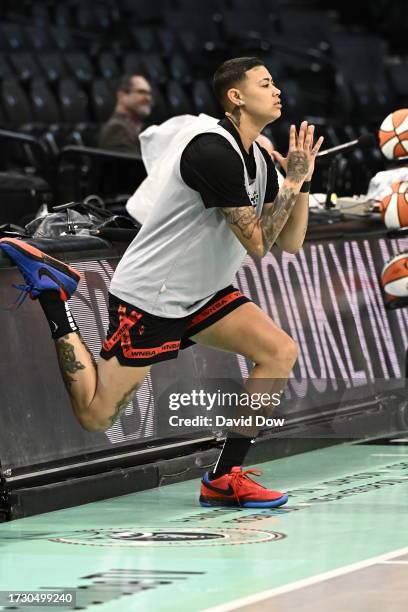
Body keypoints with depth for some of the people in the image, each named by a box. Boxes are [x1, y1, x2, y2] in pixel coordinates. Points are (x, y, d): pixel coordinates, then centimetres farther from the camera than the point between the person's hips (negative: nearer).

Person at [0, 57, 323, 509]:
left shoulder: (258, 158, 6)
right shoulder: (214, 150, -23)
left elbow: (289, 242, 8)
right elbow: (258, 244, -22)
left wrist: (301, 178, -3)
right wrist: (294, 180, -16)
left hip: (201, 294, 9)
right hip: (148, 298, -9)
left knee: (280, 352, -9)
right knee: (95, 416, -4)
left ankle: (225, 477, -4)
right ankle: (53, 297, 10)